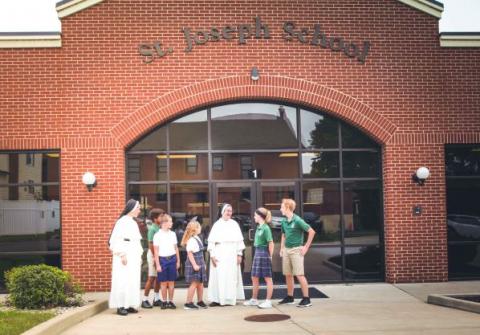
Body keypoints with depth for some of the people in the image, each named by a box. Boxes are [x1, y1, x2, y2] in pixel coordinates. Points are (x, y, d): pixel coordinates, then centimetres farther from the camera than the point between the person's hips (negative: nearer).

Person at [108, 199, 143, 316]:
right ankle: (121, 306, -4)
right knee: (123, 281, -7)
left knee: (133, 281, 7)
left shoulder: (134, 223, 16)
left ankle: (130, 305, 11)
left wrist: (140, 256, 16)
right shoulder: (122, 221, -8)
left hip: (134, 257, 8)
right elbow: (116, 239, -15)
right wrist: (122, 255, -20)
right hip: (125, 256, -8)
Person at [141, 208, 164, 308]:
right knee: (151, 278, -4)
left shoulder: (160, 228, 7)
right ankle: (145, 300, 2)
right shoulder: (152, 229, -13)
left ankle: (156, 299, 20)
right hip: (153, 254, -7)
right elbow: (151, 244, -16)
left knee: (158, 278, 12)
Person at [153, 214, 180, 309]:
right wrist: (157, 265, -7)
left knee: (171, 282, 5)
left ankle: (170, 301, 12)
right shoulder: (157, 235, -3)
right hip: (162, 259, -3)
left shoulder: (172, 234, 8)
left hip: (172, 259, 3)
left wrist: (178, 261, 12)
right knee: (163, 282, 3)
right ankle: (164, 302, 12)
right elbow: (156, 251, -4)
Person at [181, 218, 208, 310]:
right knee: (194, 283, -8)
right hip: (193, 265, -10)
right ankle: (188, 303, -3)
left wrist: (203, 264, 24)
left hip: (199, 265, 10)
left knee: (200, 283, 13)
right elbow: (190, 253, -21)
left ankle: (200, 301, 23)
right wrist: (194, 264, -24)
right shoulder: (191, 240, -16)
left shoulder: (197, 239, 15)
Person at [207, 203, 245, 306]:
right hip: (219, 253, -1)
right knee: (218, 277, -3)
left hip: (232, 254, 1)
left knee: (231, 277, 3)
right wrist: (212, 255, -6)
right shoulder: (217, 225, 2)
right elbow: (211, 241, 0)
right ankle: (217, 299, -2)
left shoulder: (234, 224, 6)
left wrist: (239, 254, 0)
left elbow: (239, 240, 6)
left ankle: (230, 299, 9)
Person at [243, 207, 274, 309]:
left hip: (264, 253, -9)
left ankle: (268, 301, 6)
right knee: (254, 278, 14)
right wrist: (257, 253, 7)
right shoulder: (259, 227, 11)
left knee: (268, 278, 0)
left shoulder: (266, 228, -14)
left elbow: (271, 243, -15)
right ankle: (254, 299, 26)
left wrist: (270, 256, -12)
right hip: (257, 253, 9)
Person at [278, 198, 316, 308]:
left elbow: (311, 232, -15)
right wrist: (282, 248, 16)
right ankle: (289, 297, 22)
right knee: (288, 275, 11)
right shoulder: (284, 221, 9)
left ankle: (306, 299, -4)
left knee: (299, 275, -8)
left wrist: (306, 247, -12)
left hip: (296, 249, -7)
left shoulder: (297, 220, -14)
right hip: (286, 250, 7)